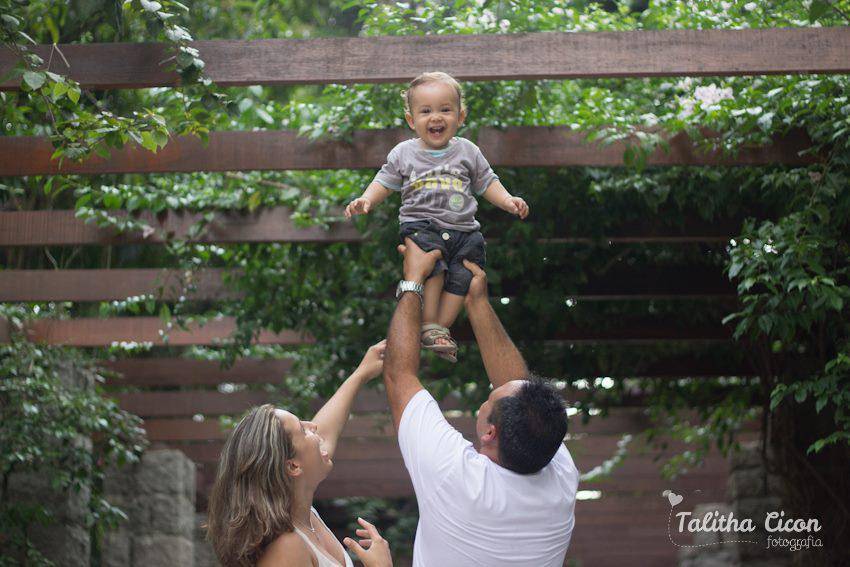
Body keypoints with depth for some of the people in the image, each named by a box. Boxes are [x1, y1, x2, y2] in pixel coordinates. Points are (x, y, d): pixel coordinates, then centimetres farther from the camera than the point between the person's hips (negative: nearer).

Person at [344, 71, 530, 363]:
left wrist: (508, 201, 2)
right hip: (421, 225, -2)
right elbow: (385, 182, 14)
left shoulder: (467, 151, 13)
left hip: (463, 229, 3)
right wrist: (366, 200, -4)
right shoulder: (404, 153, 10)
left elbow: (487, 182, 18)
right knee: (433, 262, -28)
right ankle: (429, 325, -20)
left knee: (462, 276, -15)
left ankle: (443, 327, -4)